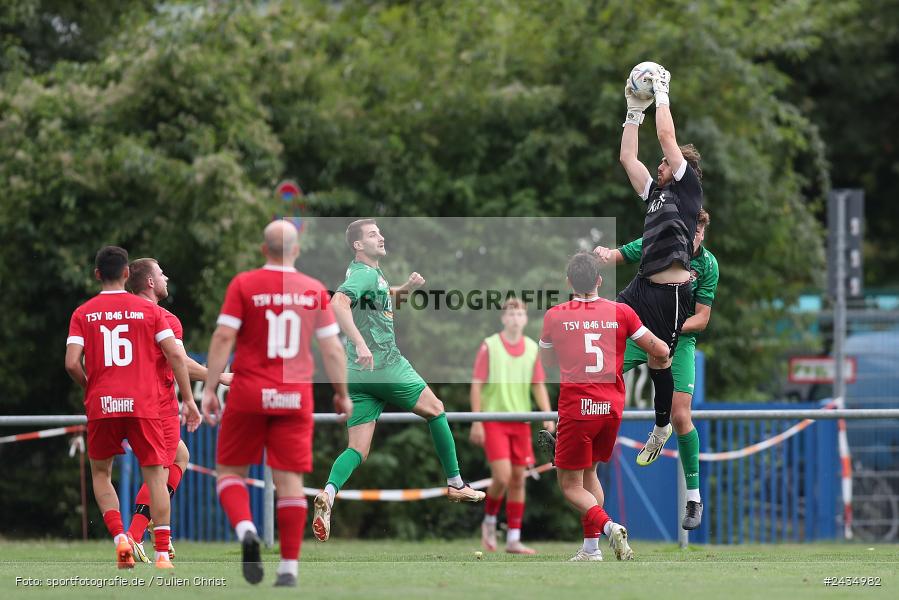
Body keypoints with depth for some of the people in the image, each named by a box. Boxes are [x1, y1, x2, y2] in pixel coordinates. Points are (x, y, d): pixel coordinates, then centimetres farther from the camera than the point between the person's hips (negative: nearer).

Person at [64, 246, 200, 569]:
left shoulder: (82, 313, 3)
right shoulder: (148, 310, 3)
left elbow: (72, 363, -6)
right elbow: (174, 355, -2)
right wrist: (188, 400, 4)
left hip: (101, 406, 0)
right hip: (143, 405, 0)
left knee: (100, 473, 17)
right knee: (154, 474, 4)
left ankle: (119, 537, -3)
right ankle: (163, 553, -4)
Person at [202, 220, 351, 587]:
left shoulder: (244, 285, -3)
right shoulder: (315, 291, 4)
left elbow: (223, 337, -9)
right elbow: (332, 348, 6)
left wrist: (209, 389, -7)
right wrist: (341, 393, 16)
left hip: (249, 394, -2)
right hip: (295, 398, 2)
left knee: (230, 470, 11)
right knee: (289, 480, 2)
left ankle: (245, 529, -17)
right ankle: (289, 568, -1)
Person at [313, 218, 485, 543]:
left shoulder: (373, 273, 18)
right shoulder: (365, 273, -11)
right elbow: (339, 302, -30)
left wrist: (405, 288, 21)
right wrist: (360, 344, -38)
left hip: (359, 375, 8)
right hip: (386, 367, -8)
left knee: (358, 451, 0)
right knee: (435, 409, 15)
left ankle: (329, 493, -28)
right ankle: (456, 485, 23)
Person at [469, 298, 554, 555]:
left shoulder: (532, 348, 8)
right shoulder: (489, 346, -3)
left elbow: (538, 386, 12)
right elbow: (477, 385, -3)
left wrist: (547, 415, -1)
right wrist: (476, 422, -9)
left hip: (521, 420, 4)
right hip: (494, 419, -4)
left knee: (518, 480, 4)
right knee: (502, 476, -15)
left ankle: (513, 539, 9)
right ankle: (489, 521, 12)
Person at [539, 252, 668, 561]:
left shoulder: (555, 316, -1)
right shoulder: (621, 312, 1)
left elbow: (545, 360, 16)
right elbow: (661, 350, 5)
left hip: (576, 408, -3)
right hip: (612, 407, 3)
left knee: (570, 484, 5)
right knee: (589, 472, 22)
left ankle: (608, 525, -22)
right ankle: (591, 548, 17)